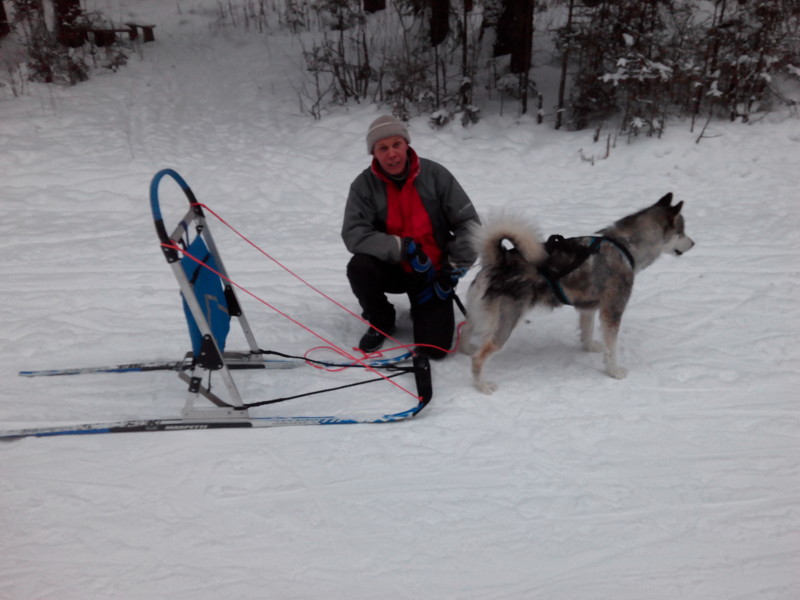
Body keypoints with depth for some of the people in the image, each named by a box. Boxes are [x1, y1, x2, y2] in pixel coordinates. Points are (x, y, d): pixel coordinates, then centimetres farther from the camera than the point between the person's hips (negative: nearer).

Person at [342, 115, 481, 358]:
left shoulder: (435, 174, -11)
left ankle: (423, 308, 22)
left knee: (434, 347, -15)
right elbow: (354, 234, -21)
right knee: (359, 267, -32)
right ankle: (381, 322, 0)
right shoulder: (364, 185, -11)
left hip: (434, 272, -1)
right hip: (393, 269, 1)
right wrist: (403, 248, -32)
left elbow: (468, 223, -6)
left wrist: (454, 269, -11)